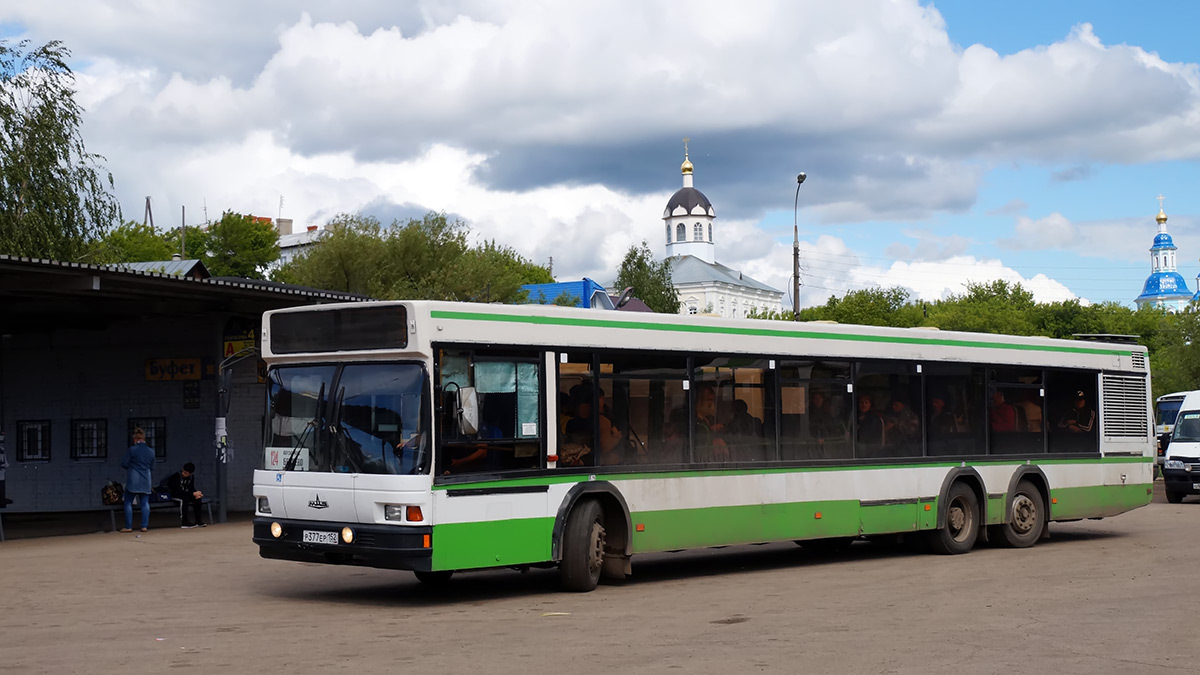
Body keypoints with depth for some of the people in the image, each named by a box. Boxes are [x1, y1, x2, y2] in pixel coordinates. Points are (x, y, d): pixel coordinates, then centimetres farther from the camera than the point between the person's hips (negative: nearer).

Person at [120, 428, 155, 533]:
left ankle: (128, 527, 2)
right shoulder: (151, 451, 5)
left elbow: (123, 464, -7)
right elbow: (152, 466, 13)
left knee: (128, 503, 4)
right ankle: (144, 526, 2)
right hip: (145, 481, 4)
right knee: (145, 503, 7)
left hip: (132, 480, -4)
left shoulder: (131, 450, -9)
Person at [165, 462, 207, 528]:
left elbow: (191, 488, 1)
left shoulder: (191, 476, -5)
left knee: (198, 498, -16)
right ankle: (184, 522, -31)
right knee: (184, 498, -35)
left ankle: (198, 520, -11)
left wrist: (196, 493, -23)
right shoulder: (177, 475, -26)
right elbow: (178, 491, -31)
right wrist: (193, 493, -31)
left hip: (183, 493, 6)